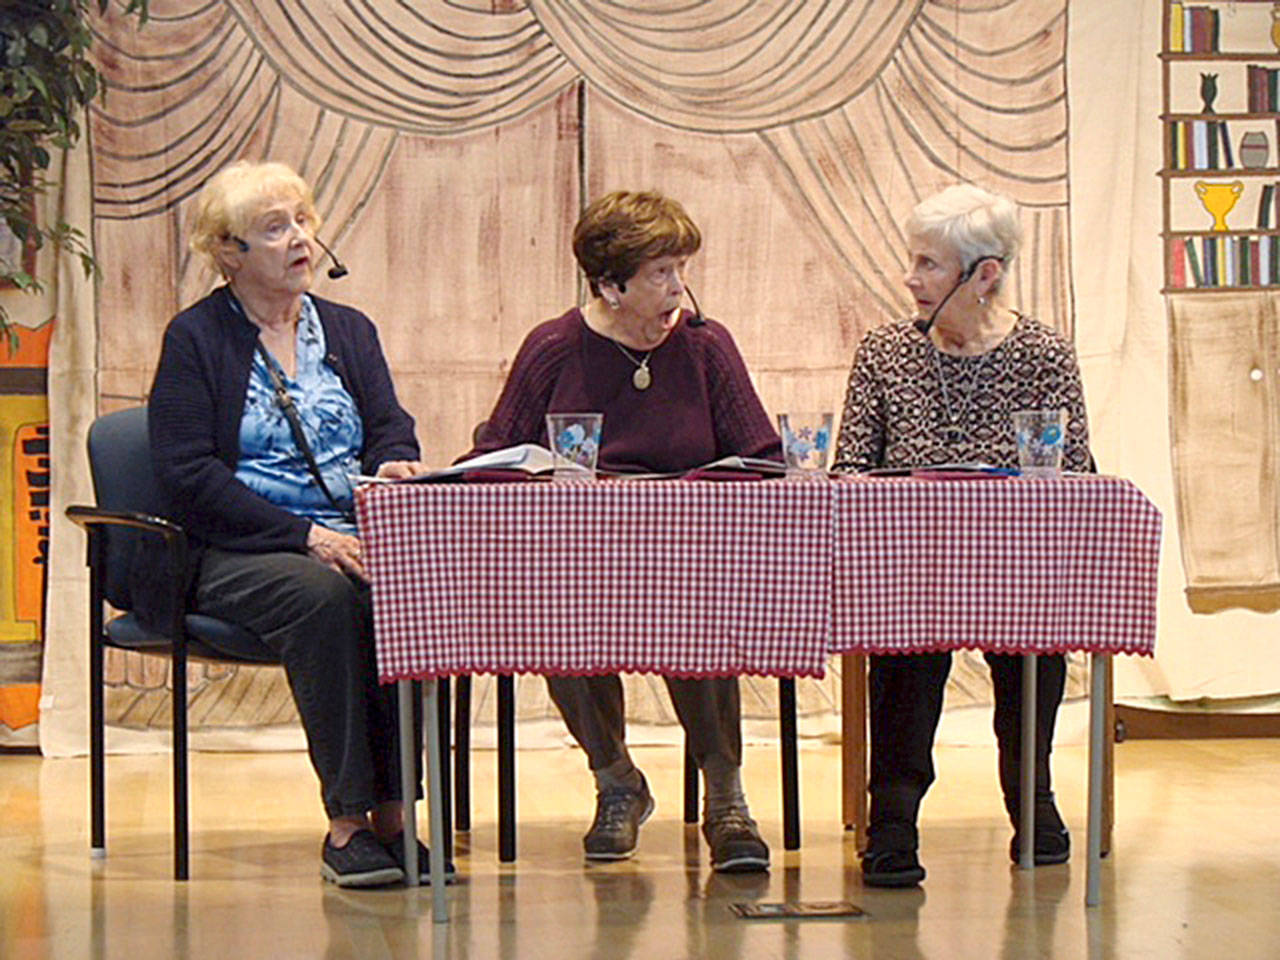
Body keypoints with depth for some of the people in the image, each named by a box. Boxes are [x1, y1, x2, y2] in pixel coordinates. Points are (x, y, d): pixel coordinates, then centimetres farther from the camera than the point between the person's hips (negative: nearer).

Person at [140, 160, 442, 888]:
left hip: (350, 541, 4)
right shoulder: (195, 338, 4)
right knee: (324, 596, -36)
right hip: (234, 554, -4)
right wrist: (303, 536, -17)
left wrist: (395, 465, -15)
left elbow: (391, 427, 12)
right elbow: (188, 474, -7)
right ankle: (347, 823, -31)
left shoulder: (348, 331, 21)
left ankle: (393, 812, -26)